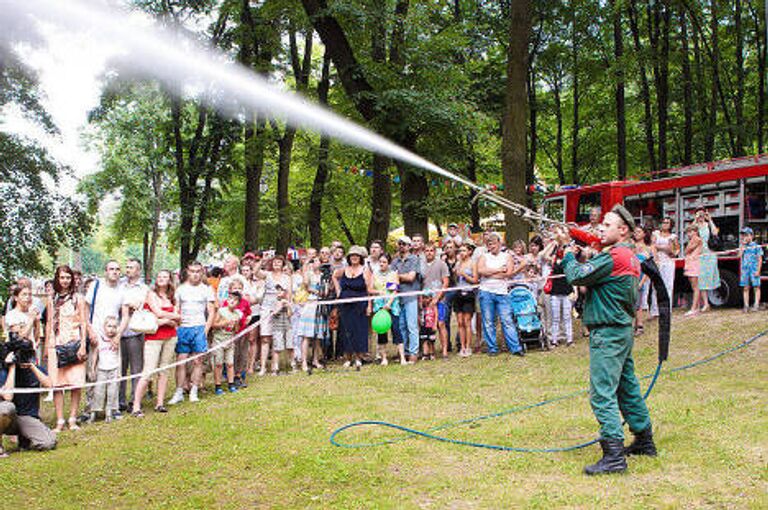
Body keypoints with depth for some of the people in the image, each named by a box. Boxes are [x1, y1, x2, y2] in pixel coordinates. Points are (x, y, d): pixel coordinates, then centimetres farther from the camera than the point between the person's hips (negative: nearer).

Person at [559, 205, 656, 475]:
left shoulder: (614, 256, -18)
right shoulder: (631, 257, 14)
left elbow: (577, 276, -17)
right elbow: (595, 275, 21)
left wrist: (569, 250, -1)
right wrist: (588, 256, 8)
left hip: (607, 333, -10)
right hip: (623, 330, 10)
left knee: (602, 394, -10)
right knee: (627, 388, 20)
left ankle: (614, 455, -13)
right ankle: (645, 441, 31)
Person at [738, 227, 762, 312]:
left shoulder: (756, 246, -1)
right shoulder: (742, 247, 11)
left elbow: (760, 259, -3)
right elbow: (739, 256, -3)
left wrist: (758, 271, -10)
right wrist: (742, 245, -3)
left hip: (754, 269, -4)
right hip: (745, 270, 4)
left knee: (756, 287, -2)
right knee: (746, 288, 5)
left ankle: (756, 305, -1)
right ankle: (746, 306, 8)